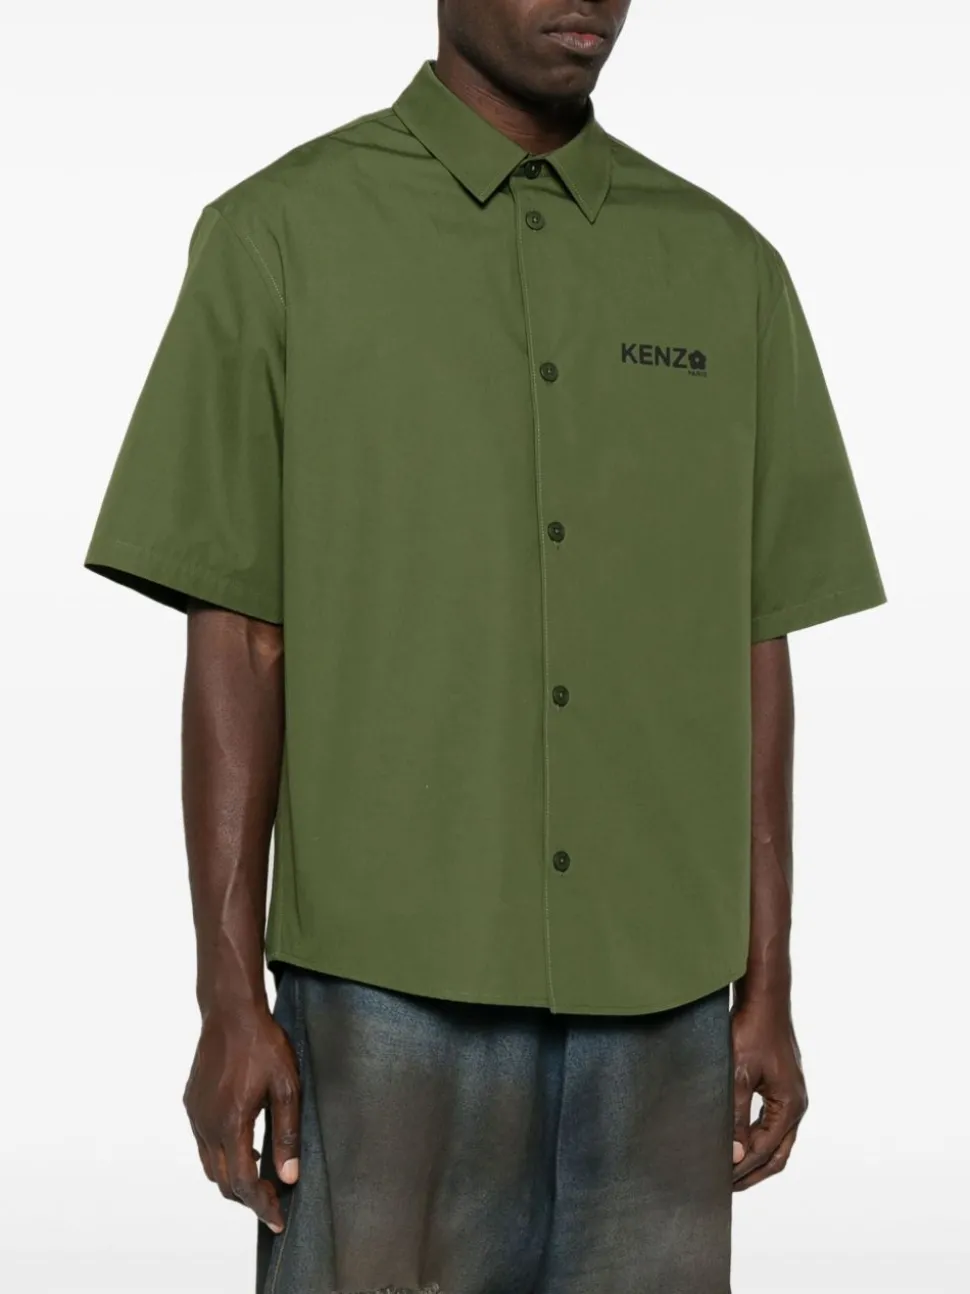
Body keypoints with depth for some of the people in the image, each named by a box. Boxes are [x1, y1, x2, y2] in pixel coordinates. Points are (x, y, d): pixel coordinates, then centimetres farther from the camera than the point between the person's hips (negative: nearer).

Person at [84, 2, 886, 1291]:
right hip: (390, 988, -3)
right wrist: (231, 999, -6)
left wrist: (768, 990, 6)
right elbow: (238, 640, -3)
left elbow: (754, 650, 8)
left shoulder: (727, 268, 8)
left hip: (666, 998, 3)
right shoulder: (282, 234, -1)